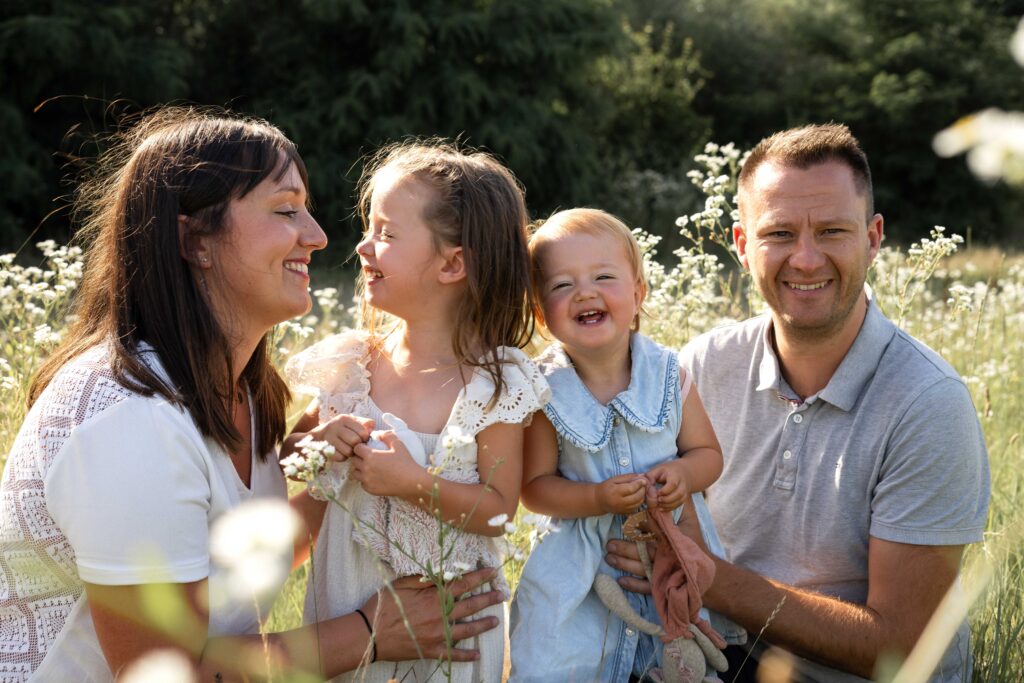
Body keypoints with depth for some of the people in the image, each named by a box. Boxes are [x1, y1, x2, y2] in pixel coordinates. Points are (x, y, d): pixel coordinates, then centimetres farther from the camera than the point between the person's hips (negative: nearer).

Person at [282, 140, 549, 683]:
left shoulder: (496, 382, -15)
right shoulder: (352, 365, -5)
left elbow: (499, 509, -14)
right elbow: (288, 449, 8)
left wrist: (415, 483, -26)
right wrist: (318, 442, -14)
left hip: (452, 611, -3)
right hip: (344, 598, 3)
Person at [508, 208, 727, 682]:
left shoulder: (669, 375, -6)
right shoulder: (544, 392, -12)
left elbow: (708, 453, 3)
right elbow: (535, 487, -8)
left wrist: (684, 473, -19)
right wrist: (599, 498, -23)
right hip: (579, 575, -2)